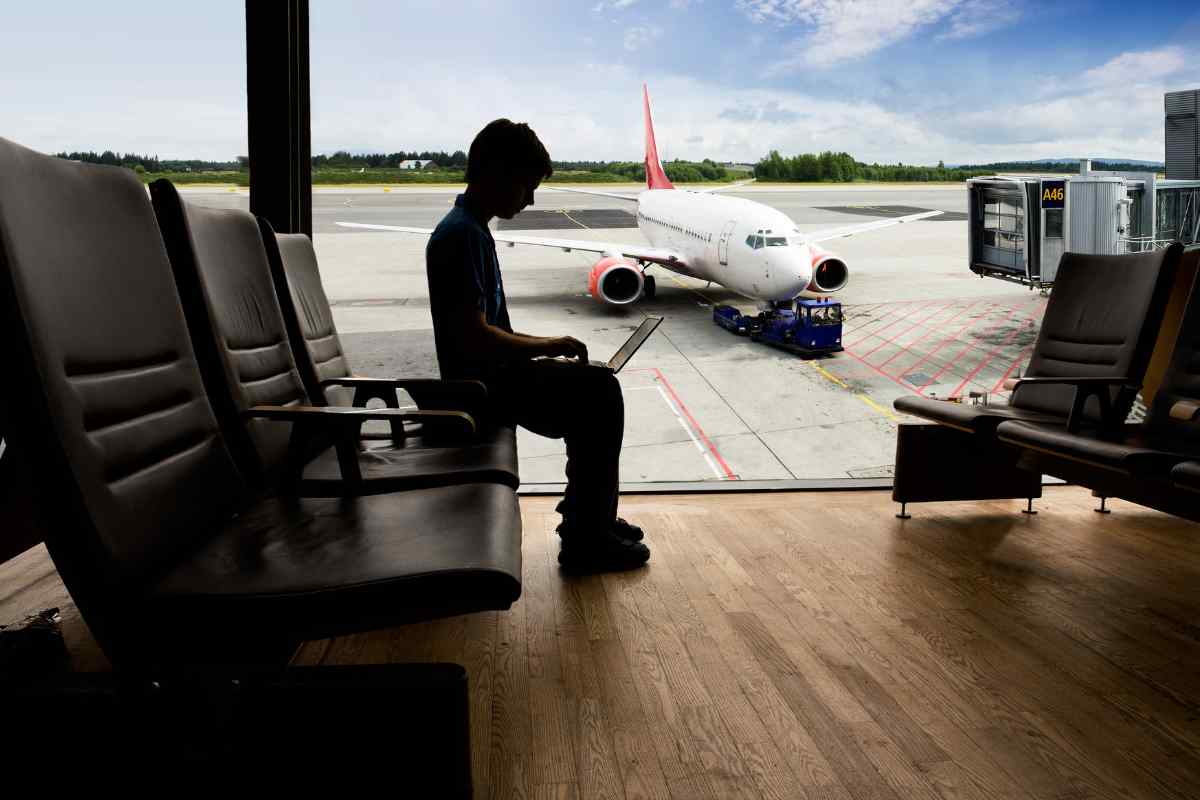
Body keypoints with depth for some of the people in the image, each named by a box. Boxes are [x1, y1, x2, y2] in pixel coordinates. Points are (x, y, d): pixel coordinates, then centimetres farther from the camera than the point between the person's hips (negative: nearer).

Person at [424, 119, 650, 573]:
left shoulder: (470, 229, 13)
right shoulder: (463, 234, -19)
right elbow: (472, 336, -26)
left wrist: (542, 348, 9)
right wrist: (548, 346, -15)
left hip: (491, 372, 10)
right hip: (481, 382, -10)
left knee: (597, 390, 13)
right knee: (599, 393, -12)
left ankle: (590, 518, 20)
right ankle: (585, 541, -3)